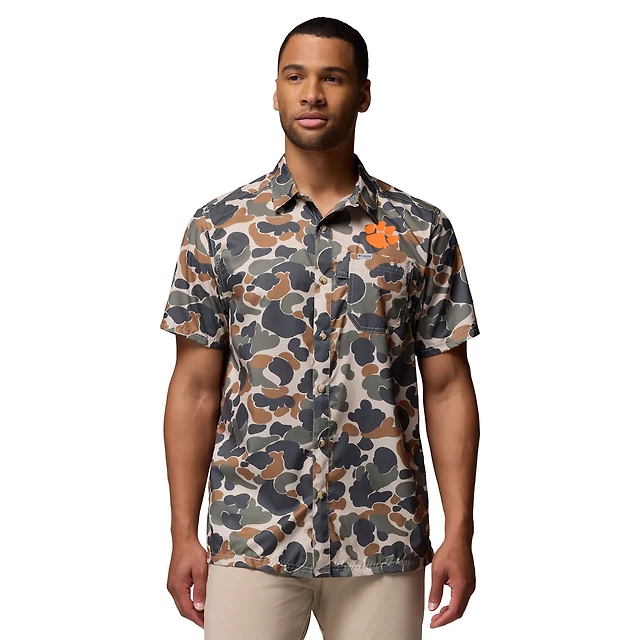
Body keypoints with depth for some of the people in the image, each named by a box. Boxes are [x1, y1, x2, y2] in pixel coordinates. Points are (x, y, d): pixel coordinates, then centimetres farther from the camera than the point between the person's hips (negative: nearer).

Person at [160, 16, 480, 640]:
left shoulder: (423, 230, 2)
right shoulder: (219, 226, 1)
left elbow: (446, 389, 3)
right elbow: (196, 388, 3)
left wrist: (459, 534, -2)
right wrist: (183, 535, 0)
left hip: (384, 541, 1)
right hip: (251, 537, 0)